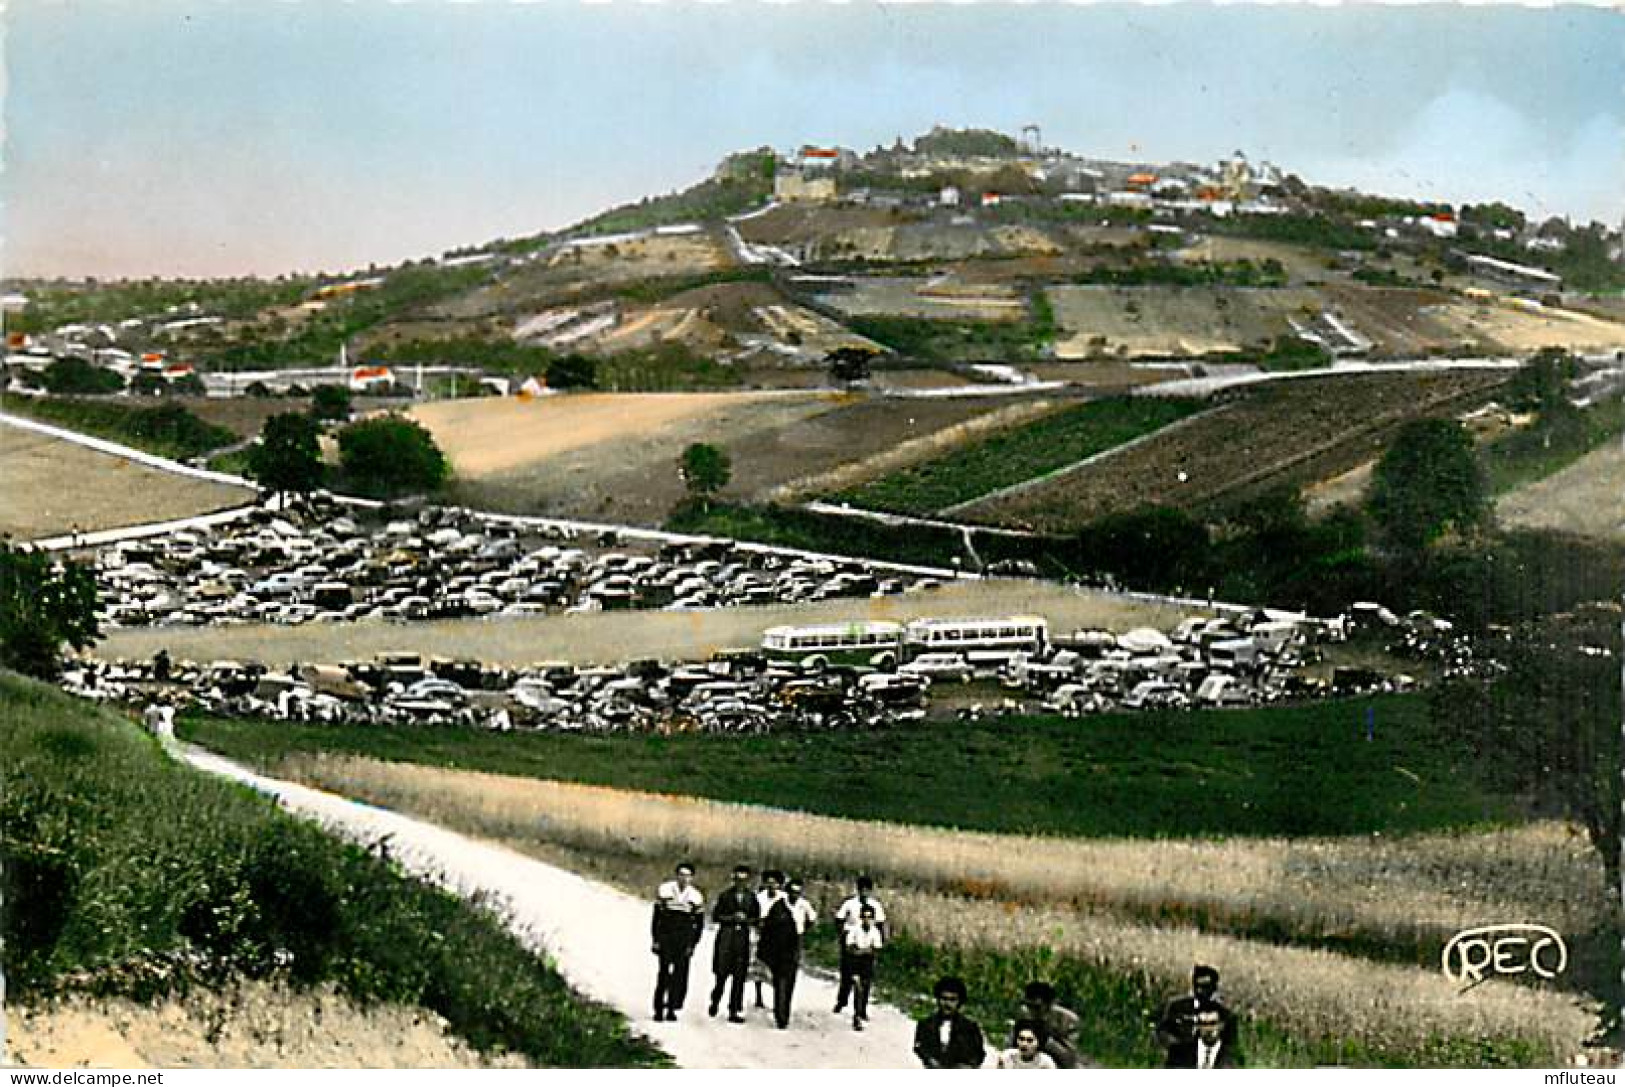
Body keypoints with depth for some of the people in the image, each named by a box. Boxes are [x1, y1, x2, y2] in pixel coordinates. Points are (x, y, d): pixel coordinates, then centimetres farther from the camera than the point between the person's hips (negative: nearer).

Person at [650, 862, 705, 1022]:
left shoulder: (696, 896, 2)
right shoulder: (664, 890, 1)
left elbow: (699, 924, 9)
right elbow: (656, 917, 5)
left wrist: (692, 945, 1)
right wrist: (655, 941, 1)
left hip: (684, 941, 1)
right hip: (665, 937, -1)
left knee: (680, 974, -4)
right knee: (664, 972, -7)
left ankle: (672, 1008, 5)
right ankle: (658, 1009, 0)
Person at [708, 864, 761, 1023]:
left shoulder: (751, 898, 9)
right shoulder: (725, 896, 4)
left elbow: (757, 918, 12)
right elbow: (715, 916, 2)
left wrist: (747, 920, -7)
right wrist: (732, 918, -10)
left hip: (743, 938, 2)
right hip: (726, 937, -1)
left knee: (739, 976, -2)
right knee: (722, 973, -3)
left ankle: (735, 1011, 1)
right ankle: (715, 1000, 24)